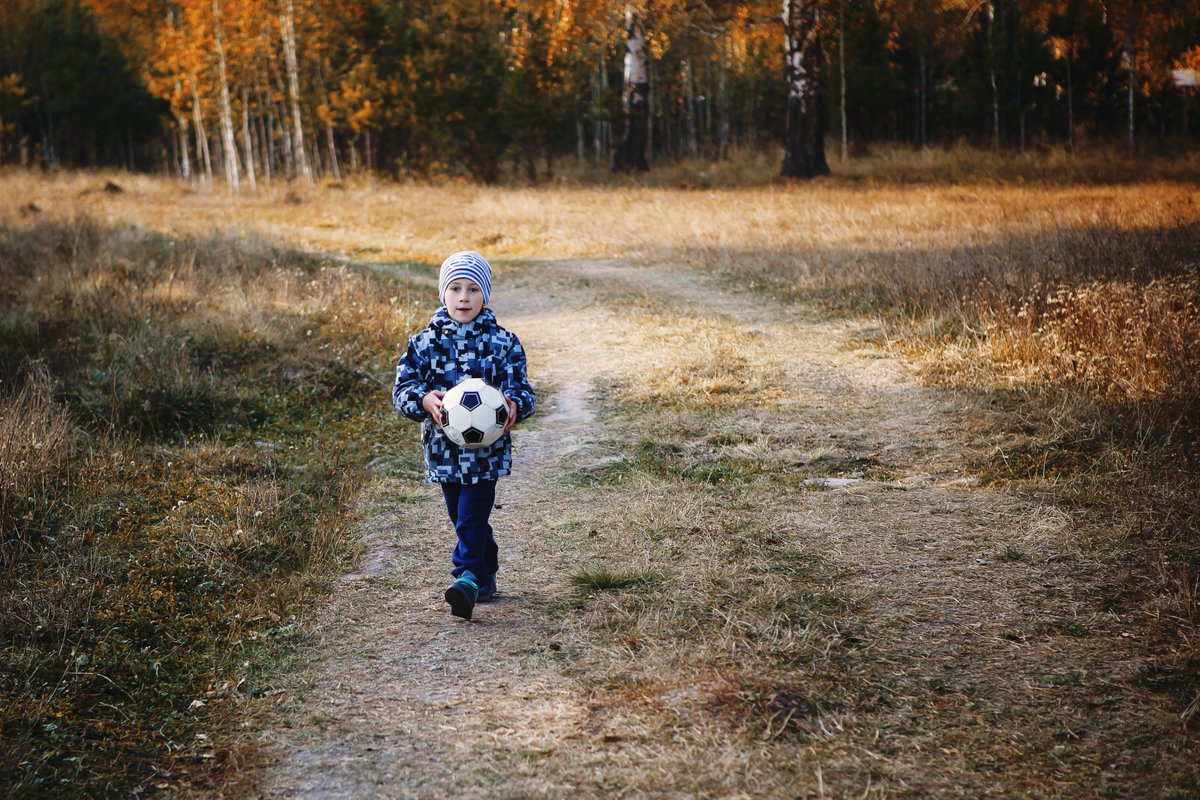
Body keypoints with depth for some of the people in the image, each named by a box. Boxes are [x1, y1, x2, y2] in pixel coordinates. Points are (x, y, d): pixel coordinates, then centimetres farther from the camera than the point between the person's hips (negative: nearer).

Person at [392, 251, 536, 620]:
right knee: (461, 517, 13)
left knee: (471, 517, -12)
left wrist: (514, 404, -24)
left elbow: (523, 389, -1)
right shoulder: (424, 342, 2)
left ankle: (468, 579, -15)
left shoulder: (503, 343, -1)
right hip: (443, 447, 3)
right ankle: (486, 578, 29)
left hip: (487, 447, -3)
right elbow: (402, 388, 0)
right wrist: (425, 400, -22)